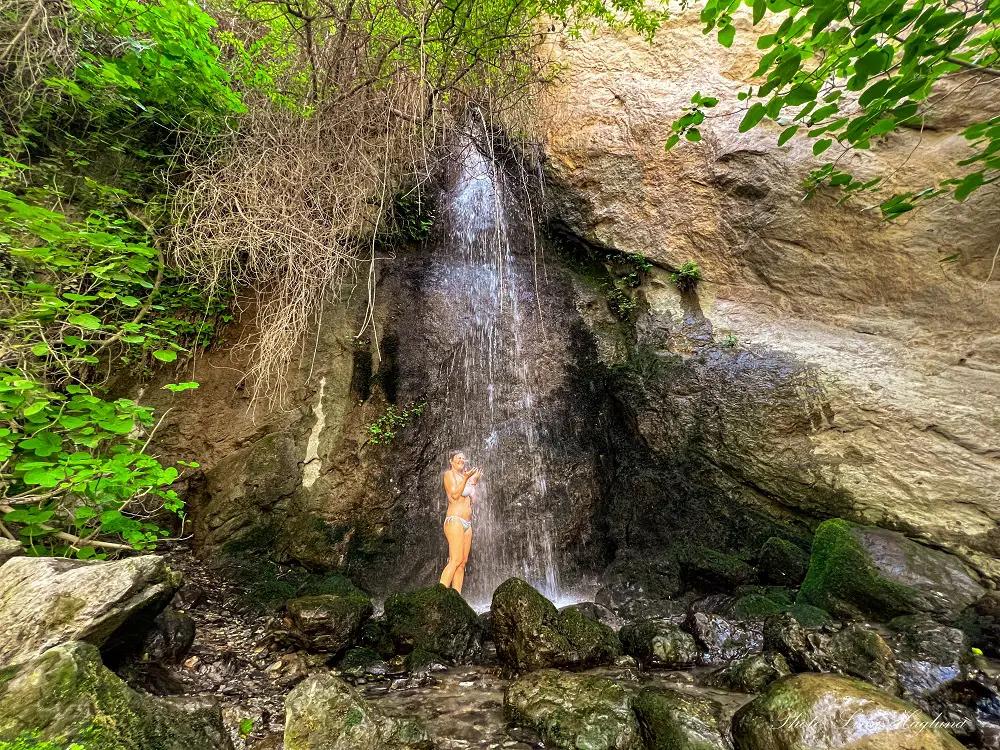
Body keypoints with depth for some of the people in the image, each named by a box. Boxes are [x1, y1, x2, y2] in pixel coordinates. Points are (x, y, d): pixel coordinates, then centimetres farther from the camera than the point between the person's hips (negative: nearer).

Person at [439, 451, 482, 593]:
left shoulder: (463, 477, 21)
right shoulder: (449, 474, 0)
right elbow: (455, 494, -13)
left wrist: (474, 482, 17)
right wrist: (466, 478, -18)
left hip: (467, 523, 8)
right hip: (454, 521, -8)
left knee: (463, 561, 3)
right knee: (455, 560, -16)